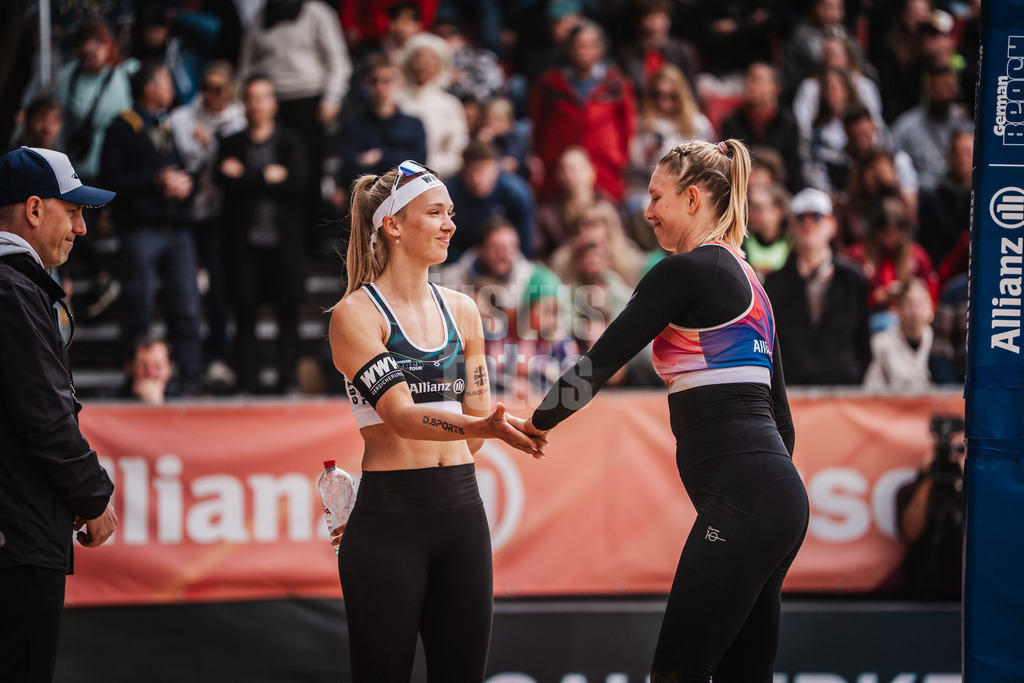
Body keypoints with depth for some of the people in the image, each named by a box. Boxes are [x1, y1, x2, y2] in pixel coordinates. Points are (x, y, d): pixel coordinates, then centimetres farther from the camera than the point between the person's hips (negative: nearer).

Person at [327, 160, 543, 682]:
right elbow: (400, 415, -17)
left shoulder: (461, 310, 13)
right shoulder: (357, 314, -5)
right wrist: (486, 427, -32)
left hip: (461, 509, 6)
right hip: (389, 521, -6)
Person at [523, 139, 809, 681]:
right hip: (778, 494, 10)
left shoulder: (686, 270, -6)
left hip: (740, 494, -10)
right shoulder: (745, 278, 22)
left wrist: (538, 422, 10)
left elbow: (602, 359, -4)